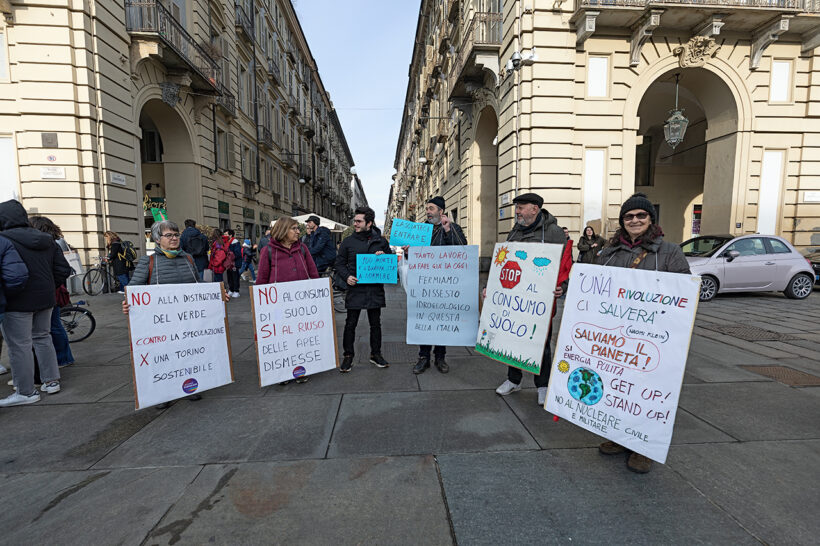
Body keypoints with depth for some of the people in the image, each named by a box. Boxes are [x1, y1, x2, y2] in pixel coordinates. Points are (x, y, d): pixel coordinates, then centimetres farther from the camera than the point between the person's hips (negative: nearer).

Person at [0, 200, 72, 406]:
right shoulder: (46, 240, 7)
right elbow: (63, 269, 8)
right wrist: (48, 287, 14)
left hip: (17, 302, -7)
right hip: (45, 299, 7)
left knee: (19, 346, 2)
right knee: (42, 338, 18)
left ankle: (26, 392, 11)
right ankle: (52, 381, 24)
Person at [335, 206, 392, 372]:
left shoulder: (381, 241, 6)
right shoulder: (348, 242, 4)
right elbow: (339, 263, 8)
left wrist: (384, 256, -9)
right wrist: (347, 276, -11)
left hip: (375, 289, 1)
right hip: (355, 289, -1)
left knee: (375, 323, 12)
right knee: (350, 324, 4)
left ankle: (376, 354, 27)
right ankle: (348, 356, 19)